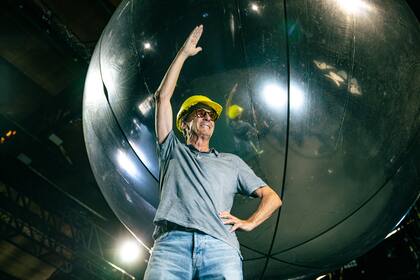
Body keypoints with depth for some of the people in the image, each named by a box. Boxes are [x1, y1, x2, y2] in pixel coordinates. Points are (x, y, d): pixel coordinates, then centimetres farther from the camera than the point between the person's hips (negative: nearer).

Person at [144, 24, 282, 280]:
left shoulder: (232, 162, 30)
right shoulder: (173, 151, 28)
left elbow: (272, 198, 26)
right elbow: (162, 97, 21)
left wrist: (249, 223, 8)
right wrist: (183, 54, 25)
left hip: (220, 246, 1)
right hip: (172, 241, -1)